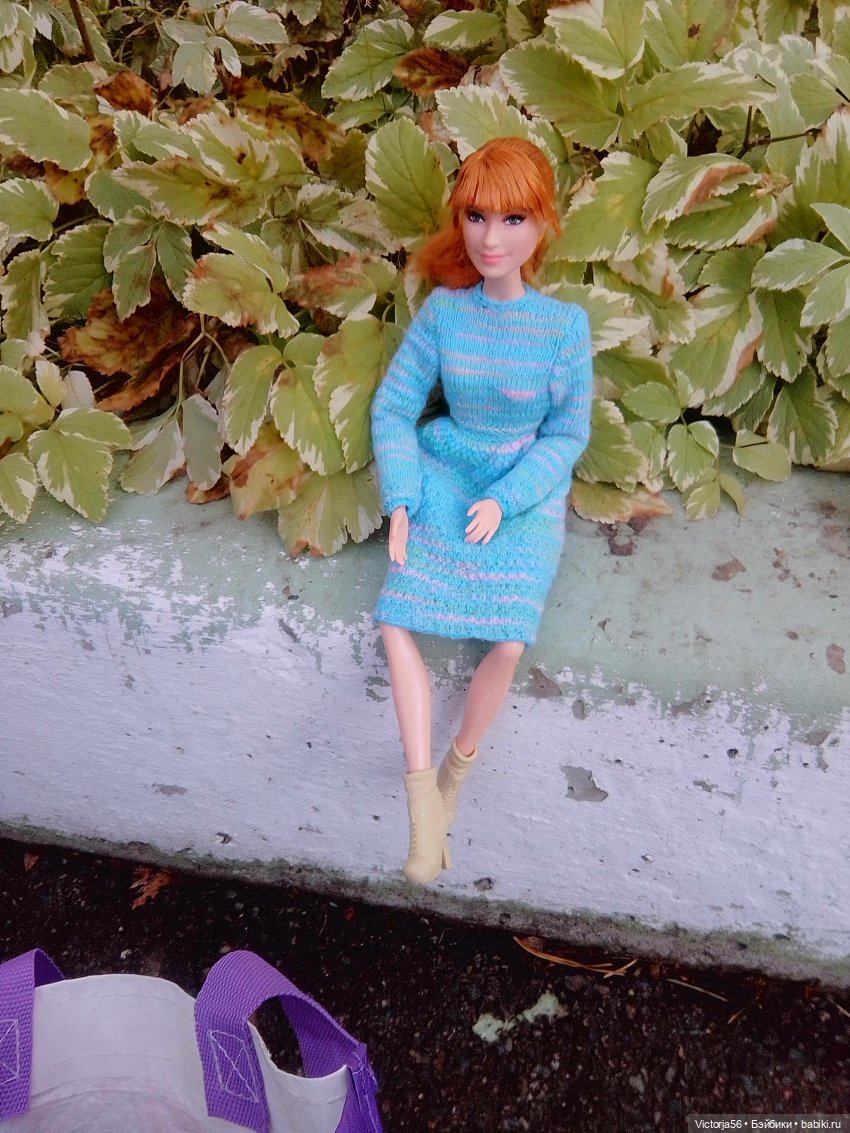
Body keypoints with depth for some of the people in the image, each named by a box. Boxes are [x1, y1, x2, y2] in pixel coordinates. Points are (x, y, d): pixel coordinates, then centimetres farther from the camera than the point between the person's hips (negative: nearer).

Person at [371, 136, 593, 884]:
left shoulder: (565, 325, -12)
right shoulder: (443, 310, -8)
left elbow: (568, 434, -5)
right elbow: (394, 408, -2)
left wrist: (505, 500, -16)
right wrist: (401, 503, -12)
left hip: (528, 492, -1)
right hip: (447, 475, 2)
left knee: (508, 644, -19)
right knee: (397, 621, -17)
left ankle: (459, 764, 10)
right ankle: (421, 784, -6)